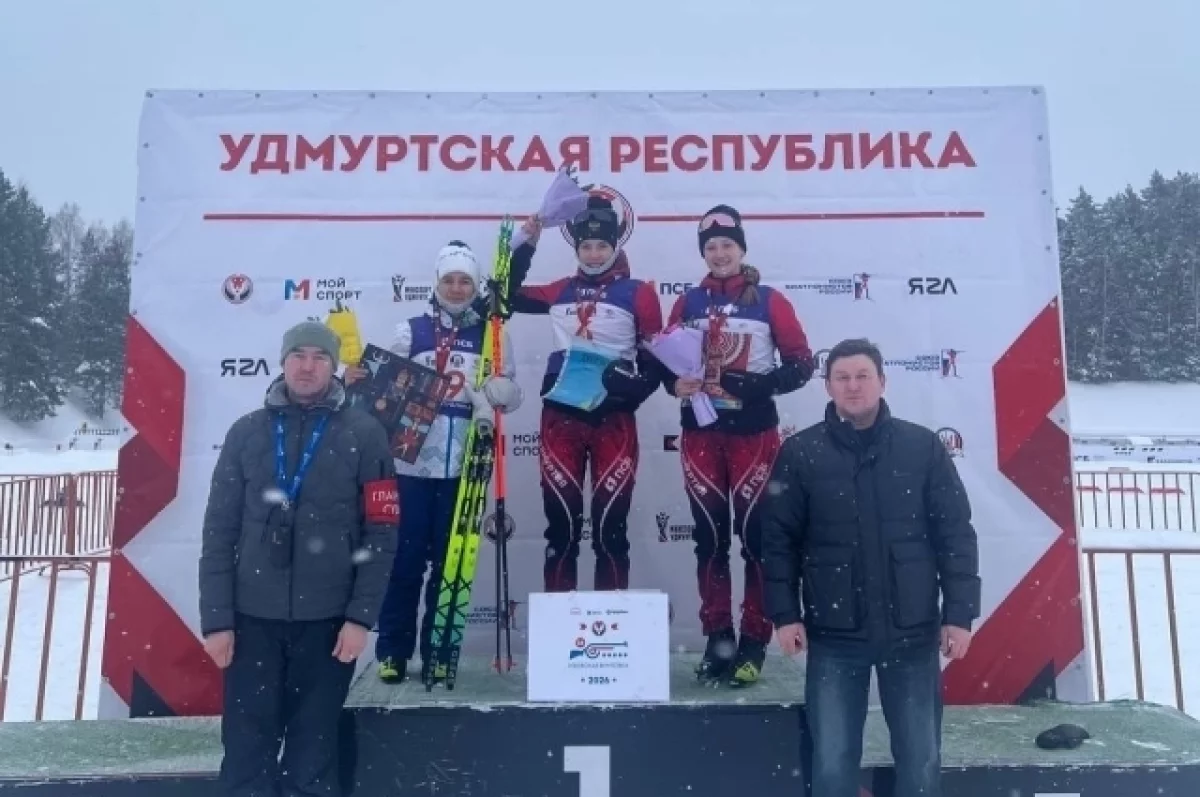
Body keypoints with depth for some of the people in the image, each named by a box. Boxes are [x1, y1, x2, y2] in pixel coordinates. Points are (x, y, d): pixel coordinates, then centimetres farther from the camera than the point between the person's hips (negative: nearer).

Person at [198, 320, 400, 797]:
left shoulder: (364, 434, -2)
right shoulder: (247, 432, 4)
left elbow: (381, 533, -4)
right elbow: (219, 531, 4)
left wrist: (361, 616, -8)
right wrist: (216, 618, 0)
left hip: (328, 619, -1)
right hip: (253, 618, 2)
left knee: (313, 751, 10)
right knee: (246, 749, 7)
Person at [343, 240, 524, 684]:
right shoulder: (411, 330, 5)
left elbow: (512, 395, 5)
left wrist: (498, 391, -17)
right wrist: (357, 380, -14)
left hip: (463, 464, 1)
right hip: (413, 460, 0)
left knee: (449, 560, 9)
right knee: (406, 556, 2)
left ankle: (438, 652, 20)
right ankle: (393, 651, 15)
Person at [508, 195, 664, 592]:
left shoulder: (638, 293, 2)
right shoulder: (561, 291, 12)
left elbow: (656, 357, 0)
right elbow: (509, 295, 16)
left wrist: (632, 391, -16)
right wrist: (525, 246, 9)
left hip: (614, 418, -3)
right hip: (561, 414, 3)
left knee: (610, 520, 2)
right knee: (561, 517, 7)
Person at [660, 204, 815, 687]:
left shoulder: (768, 301, -1)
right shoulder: (688, 304, 8)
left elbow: (801, 364, -5)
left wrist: (750, 386, -19)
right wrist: (675, 382, -10)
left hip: (753, 433, -3)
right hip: (700, 432, 3)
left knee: (755, 534, 0)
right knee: (709, 535, 8)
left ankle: (754, 643, 10)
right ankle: (717, 639, 18)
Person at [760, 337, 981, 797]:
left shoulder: (923, 447, 0)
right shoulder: (800, 453, -2)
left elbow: (956, 534, 2)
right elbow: (779, 539, 0)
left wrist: (959, 613, -2)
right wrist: (784, 613, -5)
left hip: (912, 631, 1)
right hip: (833, 635, -1)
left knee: (921, 759, 12)